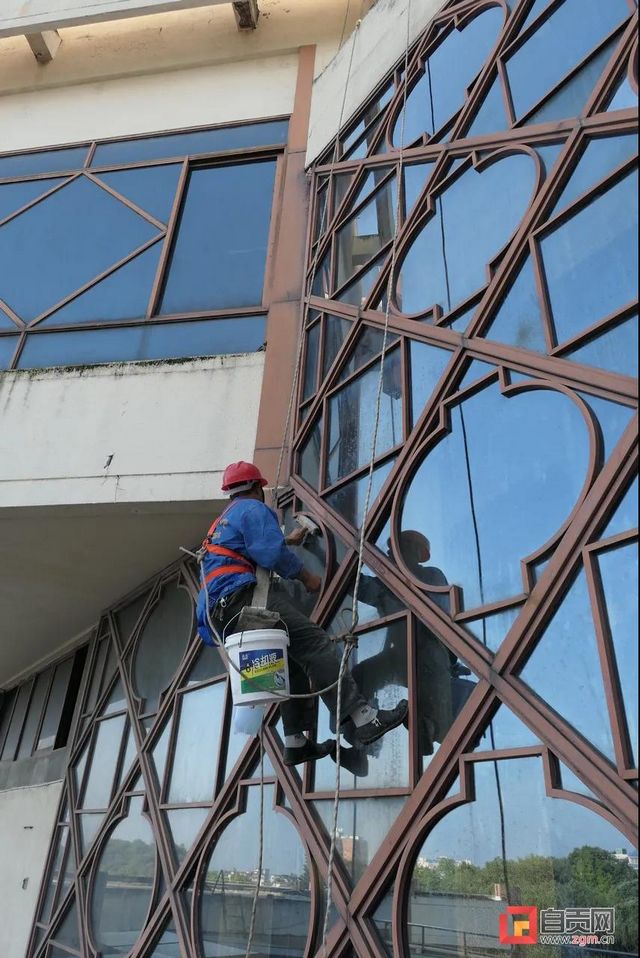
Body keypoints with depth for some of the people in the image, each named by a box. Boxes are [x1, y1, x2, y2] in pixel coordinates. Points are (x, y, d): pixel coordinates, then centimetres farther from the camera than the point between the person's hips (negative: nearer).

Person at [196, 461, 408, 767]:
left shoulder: (222, 521, 33)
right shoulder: (253, 508, 3)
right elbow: (273, 554, -13)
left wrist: (289, 540, 63)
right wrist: (307, 577, 0)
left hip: (222, 612, 10)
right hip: (243, 596, -10)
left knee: (291, 664, 11)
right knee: (313, 643, -19)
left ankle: (296, 742, 6)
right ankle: (363, 718, -29)